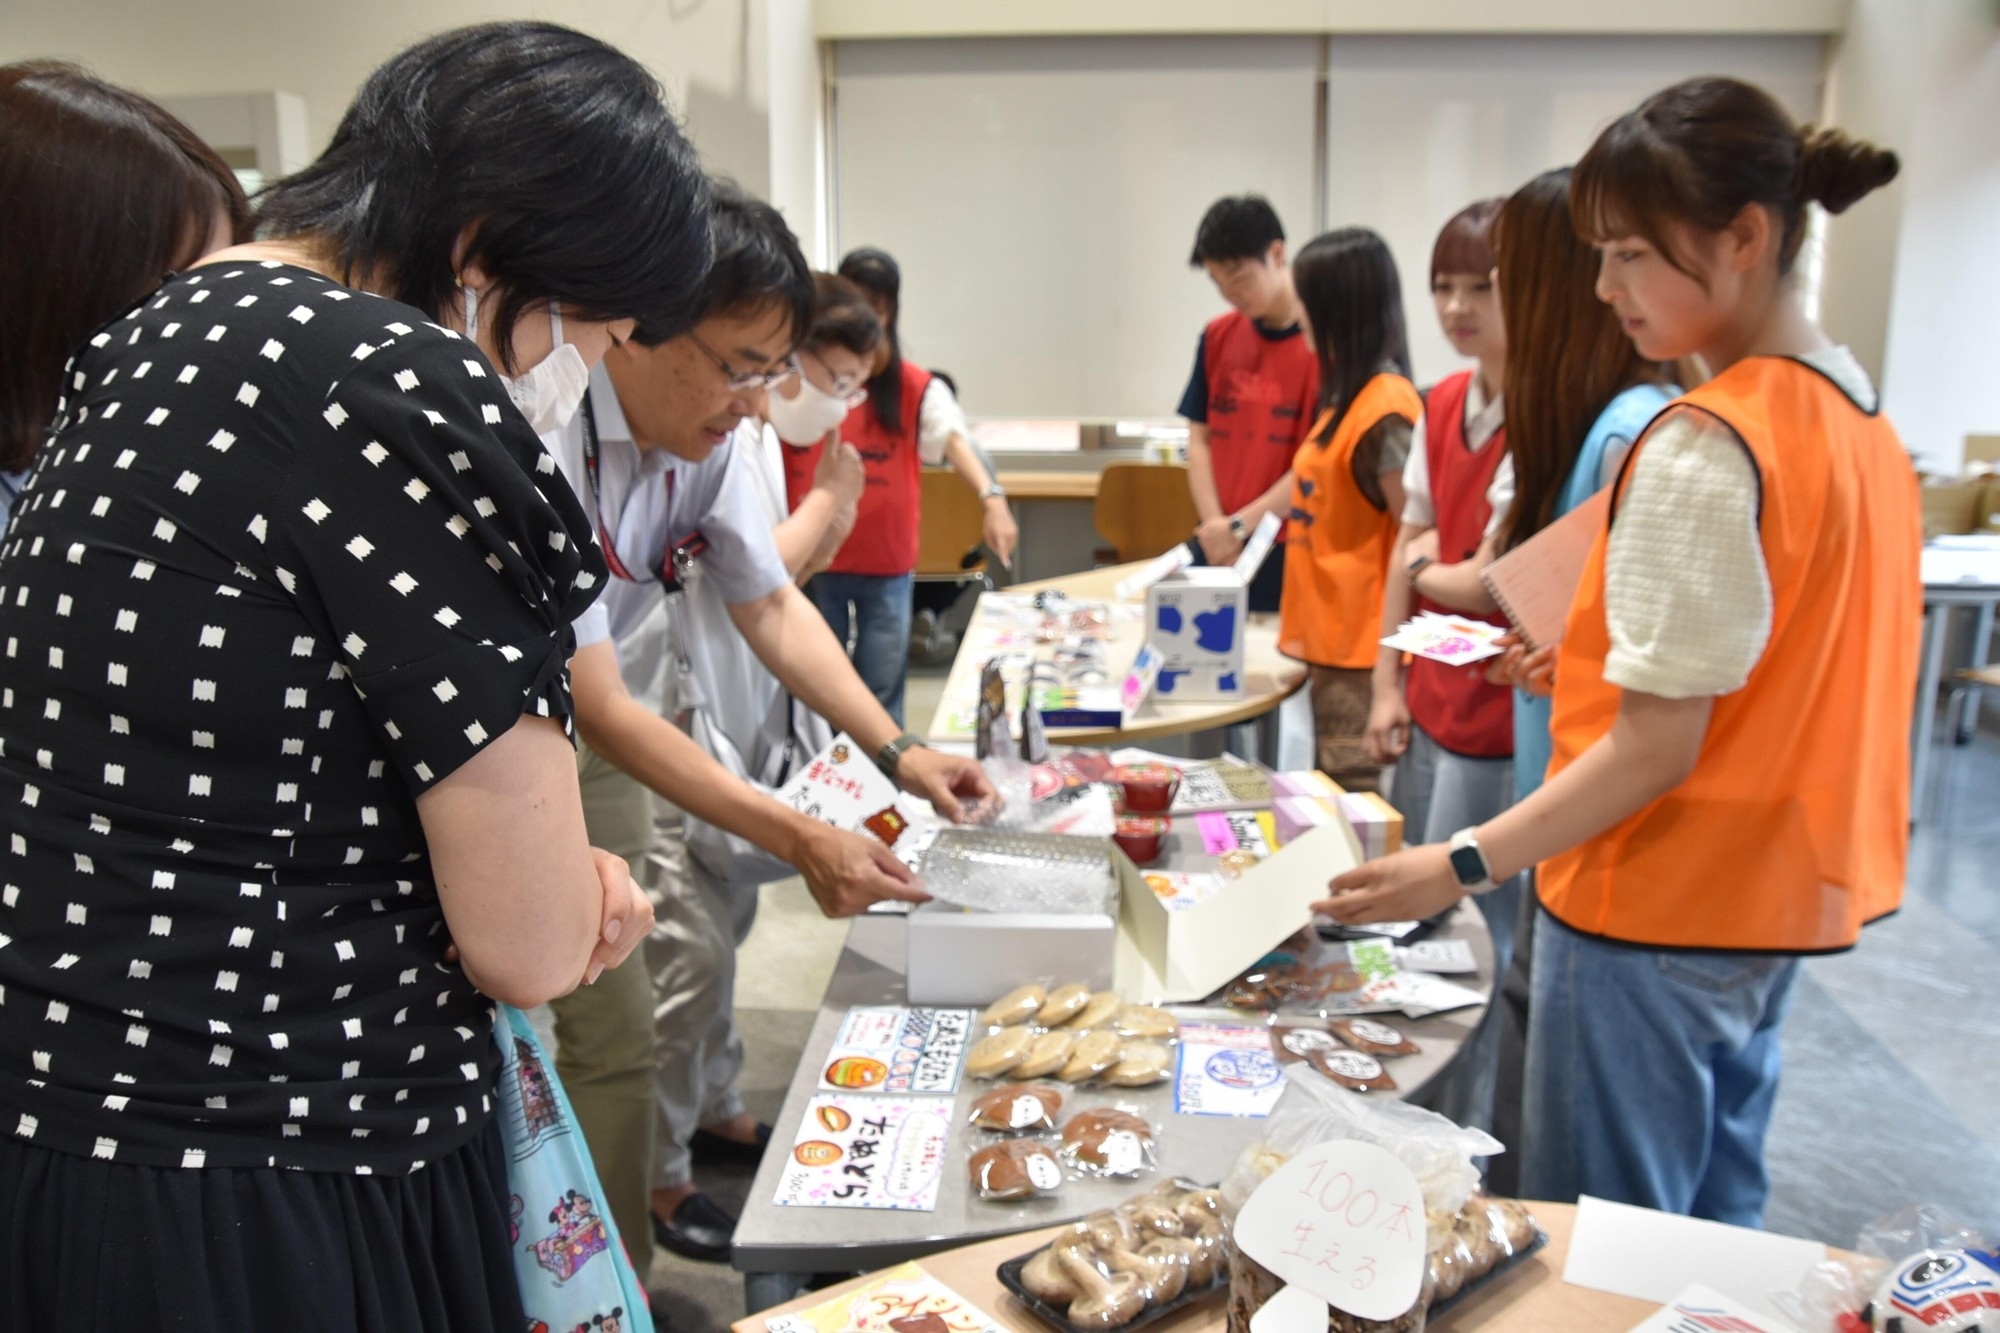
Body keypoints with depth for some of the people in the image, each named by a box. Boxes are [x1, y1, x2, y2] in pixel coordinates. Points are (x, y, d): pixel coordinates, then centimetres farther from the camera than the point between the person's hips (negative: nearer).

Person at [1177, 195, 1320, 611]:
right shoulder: (1217, 336, 9)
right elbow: (1200, 440, 8)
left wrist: (1238, 525, -12)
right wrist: (1216, 529, -4)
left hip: (1288, 557, -5)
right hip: (1215, 549, 5)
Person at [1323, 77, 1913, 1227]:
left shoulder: (1706, 447, -22)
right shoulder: (1863, 418, 6)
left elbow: (1658, 745, -23)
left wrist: (1464, 868, -22)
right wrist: (1623, 657, 10)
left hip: (1658, 918, -9)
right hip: (1778, 899, 9)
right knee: (1714, 1227, 25)